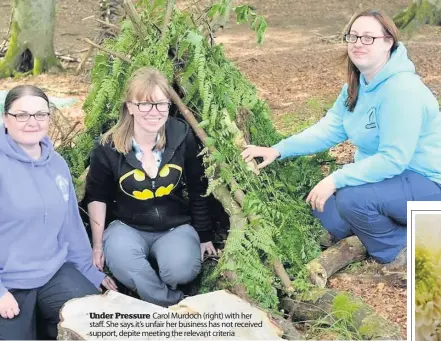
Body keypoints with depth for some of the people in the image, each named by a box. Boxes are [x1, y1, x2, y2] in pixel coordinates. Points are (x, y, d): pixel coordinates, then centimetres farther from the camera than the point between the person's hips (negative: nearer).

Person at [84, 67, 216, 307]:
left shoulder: (182, 137, -11)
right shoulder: (109, 148, -14)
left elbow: (198, 190, 2)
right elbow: (97, 196, 2)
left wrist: (204, 235, 9)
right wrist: (98, 244, 1)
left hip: (176, 227, 0)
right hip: (127, 227, 0)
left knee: (181, 269, -32)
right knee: (121, 260, -35)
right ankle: (173, 306, -12)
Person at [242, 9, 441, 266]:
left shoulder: (401, 89, -27)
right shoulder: (357, 85, 3)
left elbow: (394, 158, -31)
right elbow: (328, 129, 2)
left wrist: (335, 180, -32)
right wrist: (279, 150, -8)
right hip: (389, 175, 9)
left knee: (351, 198, -30)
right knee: (325, 208, 3)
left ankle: (402, 250, -4)